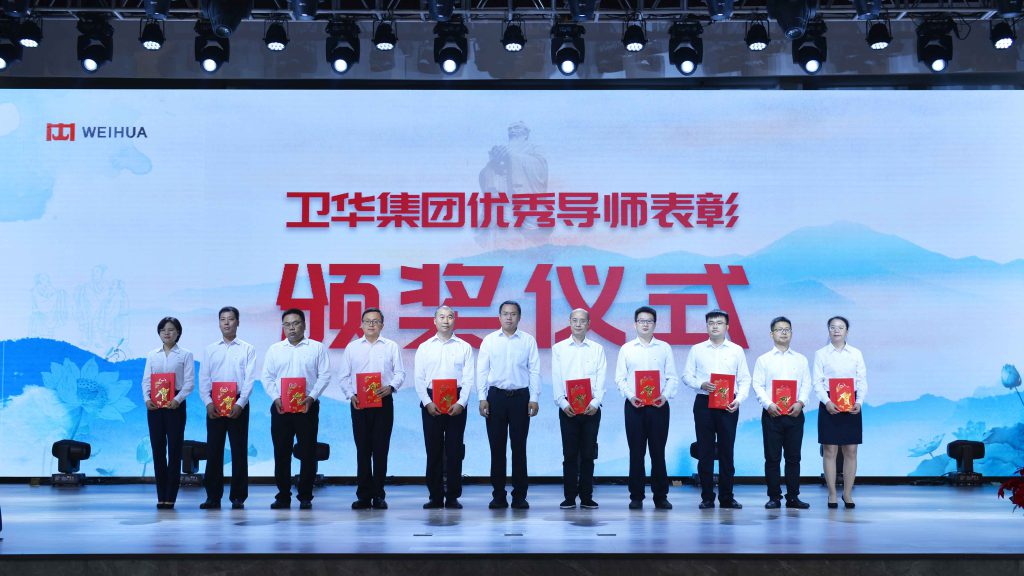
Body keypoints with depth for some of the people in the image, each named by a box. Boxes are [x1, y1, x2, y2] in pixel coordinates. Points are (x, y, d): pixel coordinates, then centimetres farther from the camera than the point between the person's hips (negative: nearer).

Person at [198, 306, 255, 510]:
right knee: (213, 450, 2)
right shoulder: (210, 350, 12)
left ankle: (238, 497, 6)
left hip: (238, 404, -2)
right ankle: (213, 496, 8)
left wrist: (240, 404, -14)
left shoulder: (247, 349, 5)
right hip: (214, 405, 2)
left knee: (239, 451, 0)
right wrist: (208, 402, -8)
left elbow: (249, 379, -3)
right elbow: (203, 379, 6)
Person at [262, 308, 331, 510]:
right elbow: (267, 377, 9)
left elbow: (324, 376, 0)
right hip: (280, 407, 2)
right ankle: (283, 496, 11)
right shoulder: (274, 349, 11)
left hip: (307, 407, -2)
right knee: (281, 453, 3)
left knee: (307, 452, 0)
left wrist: (311, 397, -13)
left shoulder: (316, 348, 5)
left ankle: (305, 496, 8)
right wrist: (276, 398, -7)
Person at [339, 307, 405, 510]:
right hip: (359, 403, 1)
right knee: (362, 450, 2)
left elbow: (400, 372, 4)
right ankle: (363, 495, 6)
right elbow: (345, 376, 10)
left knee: (381, 449, -2)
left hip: (383, 402, -1)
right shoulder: (352, 347, 11)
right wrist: (351, 395, -6)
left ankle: (378, 495, 4)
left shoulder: (391, 347, 8)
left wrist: (390, 387, -15)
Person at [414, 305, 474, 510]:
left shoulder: (464, 347, 6)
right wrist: (427, 402, -7)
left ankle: (453, 497, 6)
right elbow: (419, 378, 4)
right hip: (431, 401, 1)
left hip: (456, 402, -1)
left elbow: (469, 378, 1)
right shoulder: (424, 347, 9)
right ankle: (435, 496, 8)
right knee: (433, 450, 2)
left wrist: (461, 403, -11)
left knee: (454, 450, 0)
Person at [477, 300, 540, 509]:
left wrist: (534, 399, -4)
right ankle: (498, 496, 10)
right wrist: (482, 398, -2)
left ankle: (519, 496, 9)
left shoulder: (528, 341, 3)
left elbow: (535, 371, 2)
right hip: (496, 397, 1)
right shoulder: (489, 341, 5)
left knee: (519, 447, 3)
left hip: (520, 397, -1)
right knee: (497, 447, 3)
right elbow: (482, 370, 5)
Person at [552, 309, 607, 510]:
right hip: (567, 408, -1)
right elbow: (556, 379, 2)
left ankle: (587, 497, 8)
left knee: (588, 454, 3)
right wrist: (563, 403, -10)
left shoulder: (597, 349, 9)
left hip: (591, 408, 1)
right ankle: (569, 497, 4)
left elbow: (601, 379, 2)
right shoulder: (559, 348, 8)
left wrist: (595, 403, -11)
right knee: (570, 454, 0)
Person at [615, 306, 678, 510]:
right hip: (634, 405, 0)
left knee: (658, 451, 1)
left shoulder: (664, 348, 8)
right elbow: (620, 378, 5)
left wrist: (666, 395, -11)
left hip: (659, 405, 0)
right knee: (636, 451, 1)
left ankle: (661, 496, 8)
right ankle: (636, 496, 8)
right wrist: (630, 395, -11)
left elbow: (672, 377, 5)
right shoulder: (626, 349, 8)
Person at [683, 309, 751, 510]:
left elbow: (745, 379, 6)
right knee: (705, 451, 1)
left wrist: (739, 400, -10)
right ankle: (707, 497, 7)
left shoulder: (736, 350, 8)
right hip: (704, 403, 0)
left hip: (728, 405, 0)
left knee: (726, 451, 1)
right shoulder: (697, 350, 8)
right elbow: (686, 375, 6)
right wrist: (701, 384, -13)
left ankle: (727, 497, 8)